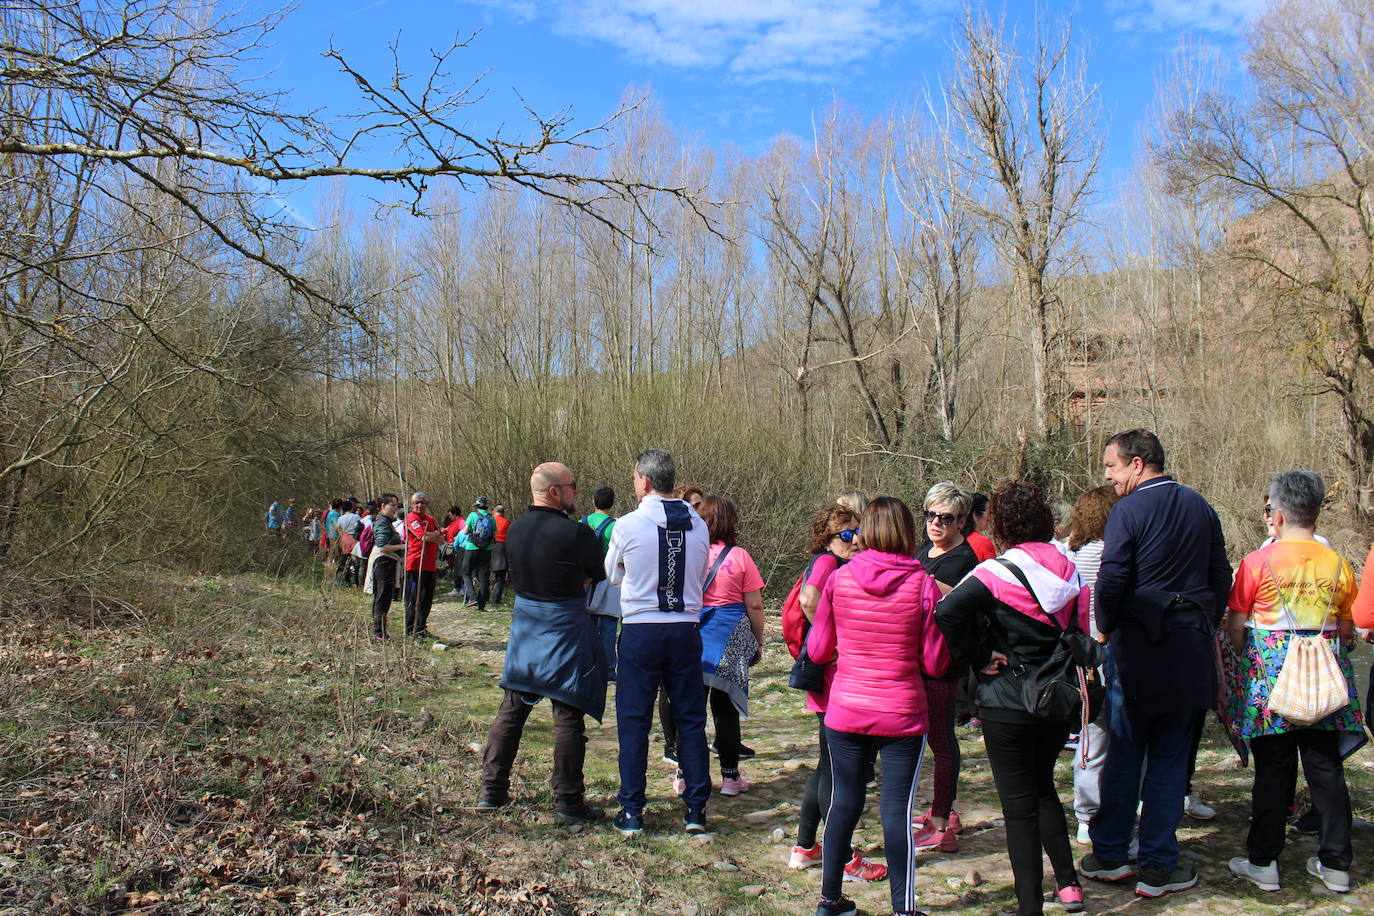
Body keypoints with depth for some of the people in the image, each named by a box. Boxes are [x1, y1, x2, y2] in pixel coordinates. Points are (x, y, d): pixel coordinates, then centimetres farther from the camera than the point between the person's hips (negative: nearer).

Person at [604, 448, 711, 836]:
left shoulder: (628, 525, -9)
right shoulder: (698, 526, 2)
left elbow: (612, 575, 8)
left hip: (640, 631, -3)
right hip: (686, 630, 3)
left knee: (633, 721, 6)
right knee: (691, 720, 11)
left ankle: (632, 812, 11)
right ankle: (696, 808, 15)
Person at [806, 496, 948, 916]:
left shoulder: (839, 579, -4)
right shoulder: (922, 585, -9)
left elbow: (818, 650, 3)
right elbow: (934, 664, -6)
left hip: (845, 712, 3)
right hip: (902, 715, -2)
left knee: (843, 802, 14)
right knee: (897, 810, 4)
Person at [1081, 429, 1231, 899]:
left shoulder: (1127, 512, -12)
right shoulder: (1200, 507, 6)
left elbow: (1110, 582, -15)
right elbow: (1221, 577, 10)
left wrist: (1106, 631, 1)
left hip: (1136, 649, -4)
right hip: (1192, 651, 4)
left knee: (1123, 755, 8)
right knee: (1170, 758, 9)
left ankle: (1109, 855, 19)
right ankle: (1158, 866, 14)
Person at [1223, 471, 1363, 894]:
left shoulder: (1258, 561, -9)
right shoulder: (1338, 563, 2)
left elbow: (1235, 626, -7)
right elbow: (1347, 630, 8)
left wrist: (1247, 662, 10)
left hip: (1270, 671, -3)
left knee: (1273, 768, 4)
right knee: (1326, 767, 11)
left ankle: (1263, 862, 11)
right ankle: (1336, 863, 19)